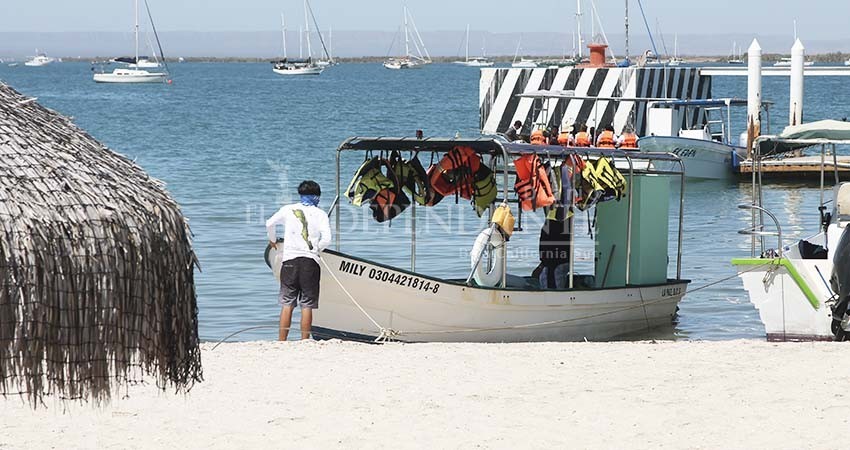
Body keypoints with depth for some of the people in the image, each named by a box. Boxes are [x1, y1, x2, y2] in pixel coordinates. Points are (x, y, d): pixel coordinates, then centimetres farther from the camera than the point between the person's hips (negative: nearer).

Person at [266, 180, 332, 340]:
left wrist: (273, 240, 42)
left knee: (287, 304, 3)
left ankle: (281, 342, 0)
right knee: (307, 306, 0)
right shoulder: (320, 214, 4)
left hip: (290, 261, 1)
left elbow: (270, 224, 23)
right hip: (310, 262, -1)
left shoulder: (288, 210, 10)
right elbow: (326, 240, -6)